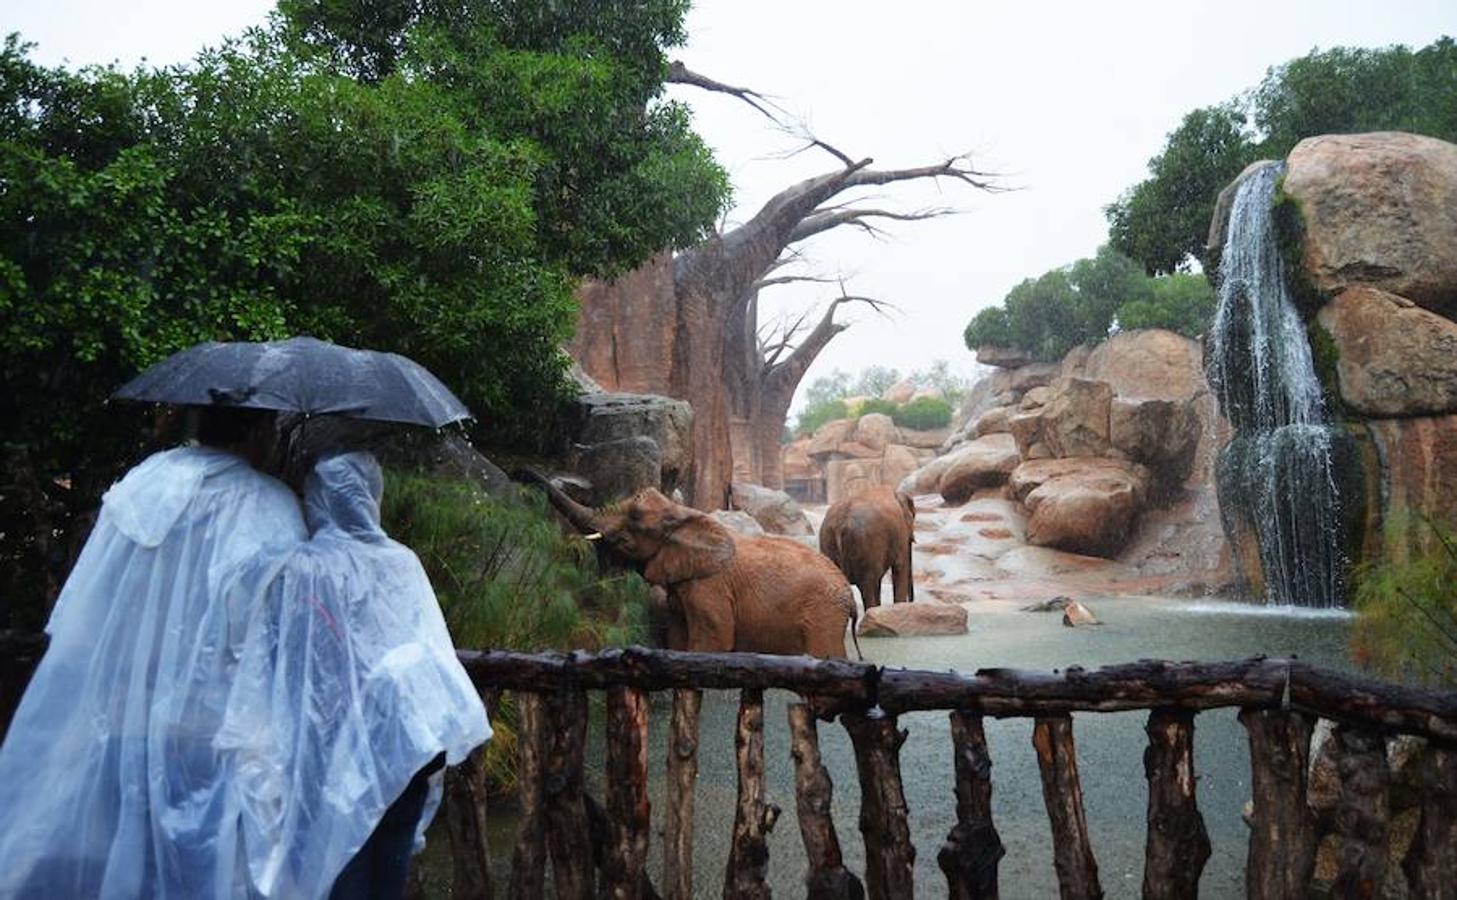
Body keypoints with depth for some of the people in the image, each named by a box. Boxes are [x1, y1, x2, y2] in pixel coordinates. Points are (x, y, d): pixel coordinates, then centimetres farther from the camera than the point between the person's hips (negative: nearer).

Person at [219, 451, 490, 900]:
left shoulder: (304, 569, -10)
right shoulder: (403, 563, 2)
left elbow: (284, 670, -8)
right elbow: (431, 654, 5)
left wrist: (272, 759, -1)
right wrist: (437, 736, 12)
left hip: (341, 755, -4)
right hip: (407, 750, 4)